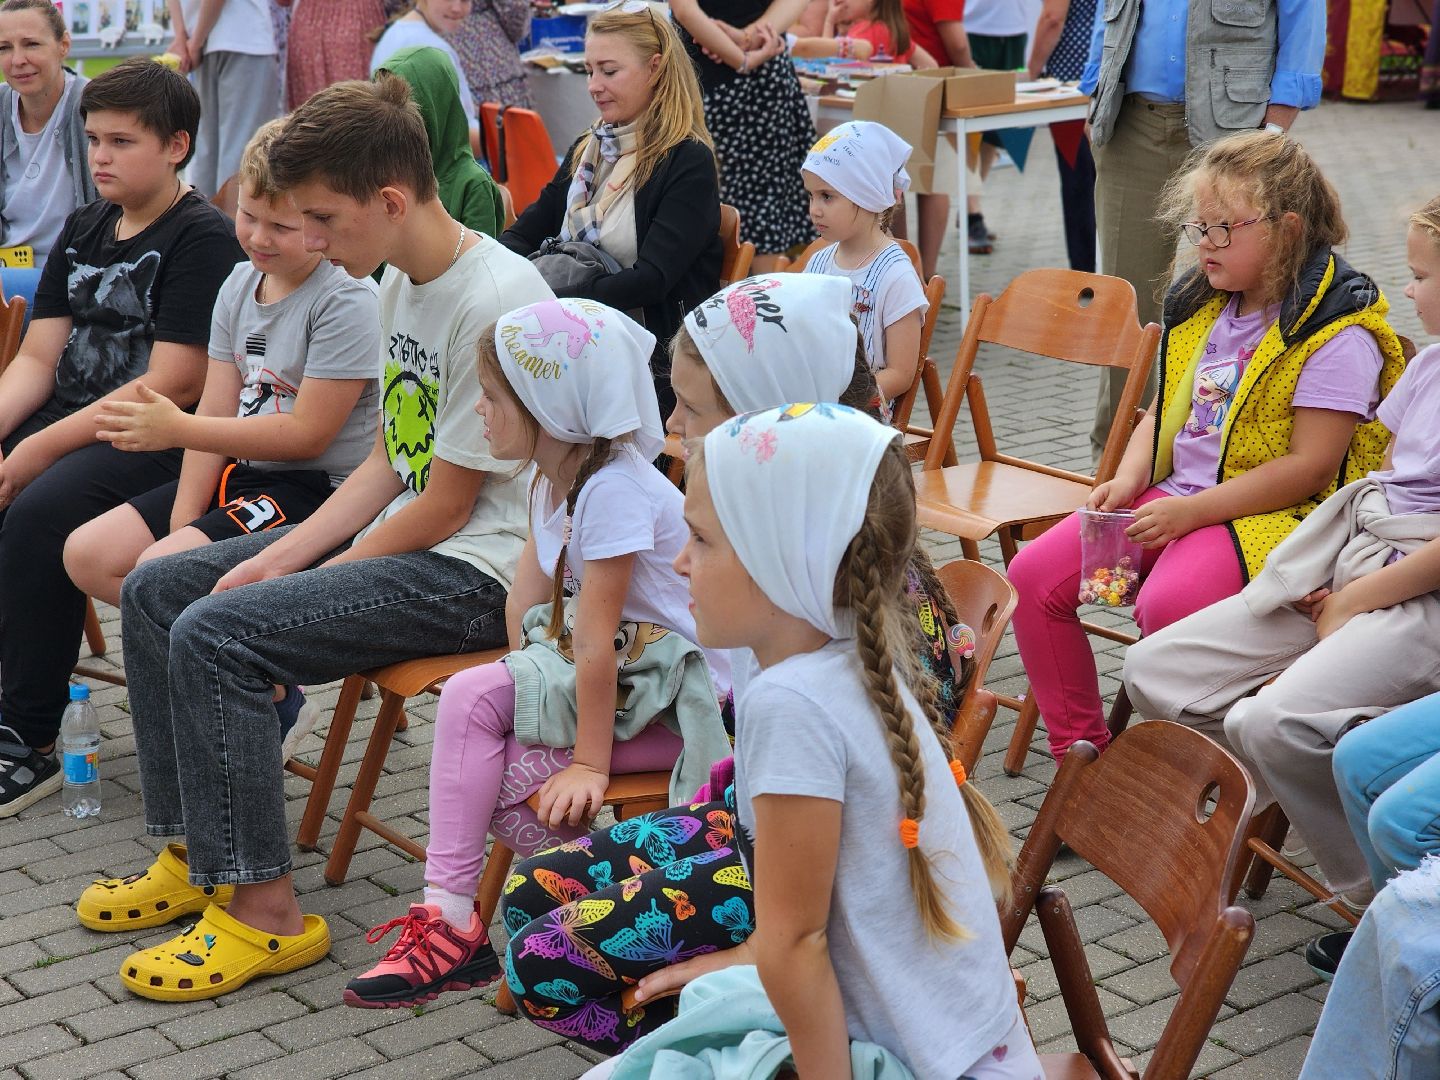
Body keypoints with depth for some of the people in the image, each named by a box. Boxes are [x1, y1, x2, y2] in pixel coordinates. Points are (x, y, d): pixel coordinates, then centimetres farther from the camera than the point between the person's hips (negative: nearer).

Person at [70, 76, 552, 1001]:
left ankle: (263, 910, -12)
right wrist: (278, 561, 1)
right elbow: (391, 464, 12)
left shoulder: (497, 300, -22)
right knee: (155, 592, 8)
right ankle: (197, 855, 16)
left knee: (215, 635, -23)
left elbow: (446, 505, -19)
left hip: (476, 571, -10)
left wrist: (319, 576, -10)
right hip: (402, 533, 10)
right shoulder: (401, 282, 9)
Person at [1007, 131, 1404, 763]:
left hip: (1268, 514, -8)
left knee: (1168, 605, -35)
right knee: (1034, 576, -7)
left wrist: (1190, 511, -21)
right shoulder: (1204, 307, 12)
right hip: (1170, 497, 8)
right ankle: (1079, 747, 6)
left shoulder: (1339, 336, -12)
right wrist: (1129, 480, 0)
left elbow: (1309, 466, -17)